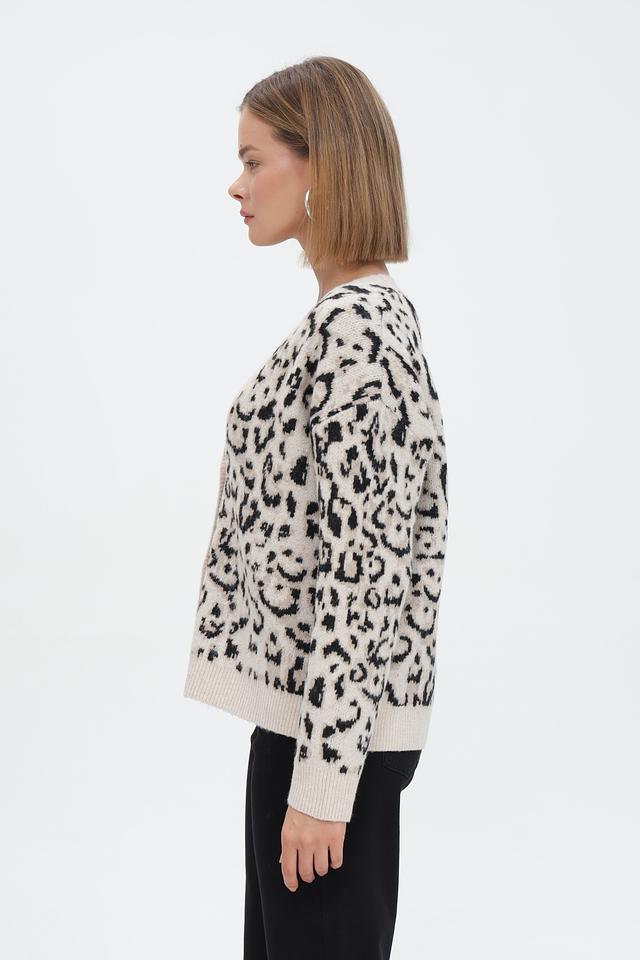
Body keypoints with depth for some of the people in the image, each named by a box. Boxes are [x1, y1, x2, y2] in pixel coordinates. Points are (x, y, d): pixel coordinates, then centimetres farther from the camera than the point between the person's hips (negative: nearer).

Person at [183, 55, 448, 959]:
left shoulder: (351, 328, -20)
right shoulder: (377, 312, 11)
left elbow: (360, 566, -23)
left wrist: (323, 775, -20)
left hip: (334, 721, -10)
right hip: (328, 707, 10)